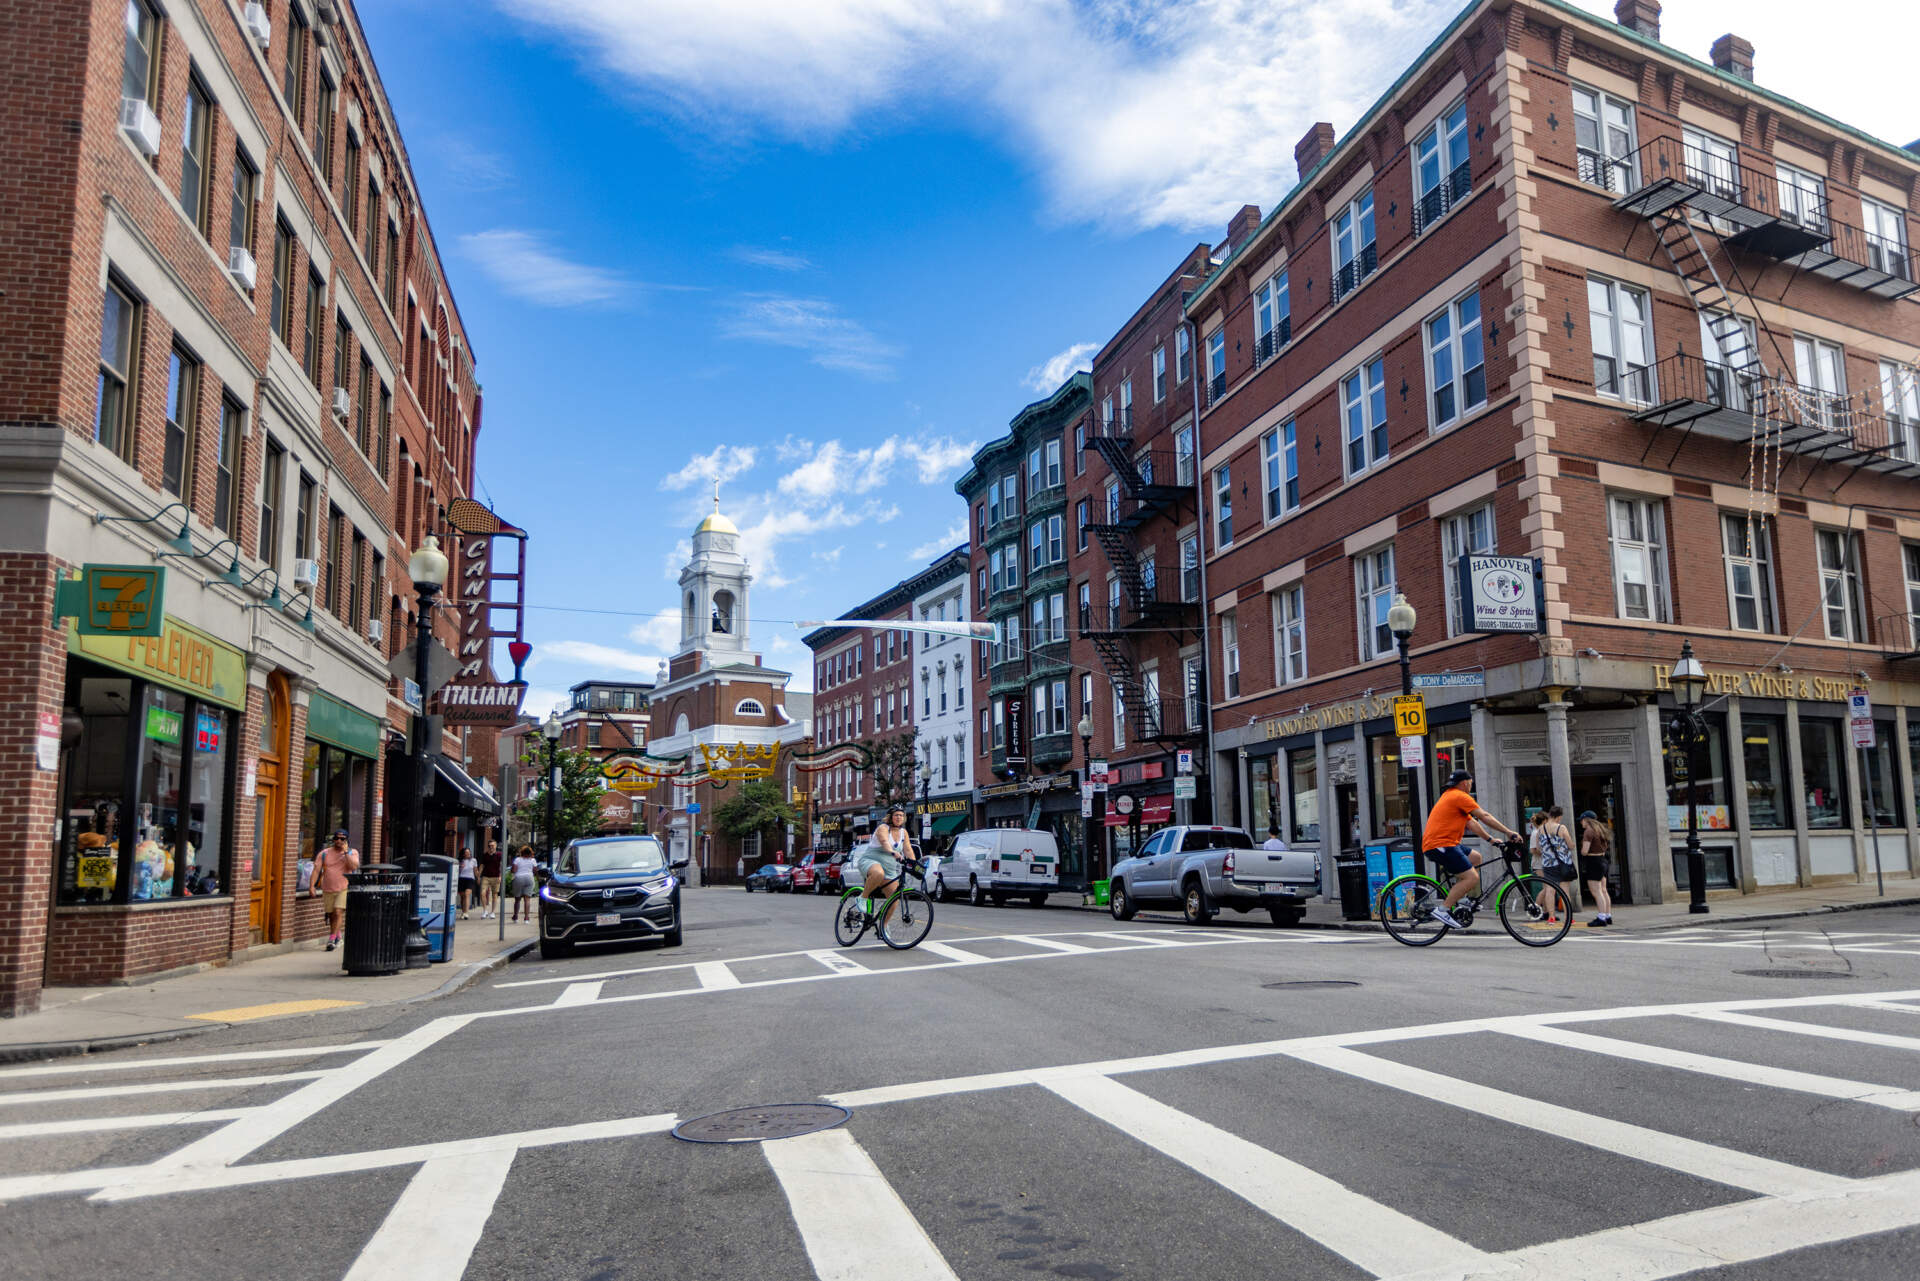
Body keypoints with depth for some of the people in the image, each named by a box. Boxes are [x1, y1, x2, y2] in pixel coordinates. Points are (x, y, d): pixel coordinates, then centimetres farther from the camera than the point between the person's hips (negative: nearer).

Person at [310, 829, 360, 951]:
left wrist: (345, 852, -17)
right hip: (328, 890, 3)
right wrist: (312, 885, -15)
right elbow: (316, 869, -3)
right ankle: (338, 937, 32)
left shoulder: (352, 853, 0)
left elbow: (354, 867, -17)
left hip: (344, 889, -3)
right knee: (331, 915, 12)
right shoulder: (324, 853, 4)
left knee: (338, 913, -17)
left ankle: (331, 939, -13)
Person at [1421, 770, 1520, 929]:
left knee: (1475, 857, 22)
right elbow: (1485, 817, -9)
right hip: (1440, 845, -11)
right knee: (1472, 878, -14)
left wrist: (1491, 838, 26)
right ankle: (1443, 910, -14)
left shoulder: (1450, 796, 25)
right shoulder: (1460, 797, -7)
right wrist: (1509, 832, -4)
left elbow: (1472, 822, 27)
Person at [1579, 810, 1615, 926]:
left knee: (1596, 892, -7)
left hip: (1593, 862, -9)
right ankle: (1608, 916, 18)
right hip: (1602, 860, 9)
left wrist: (1582, 851, -1)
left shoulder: (1588, 831, -16)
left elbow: (1585, 851, -21)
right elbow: (1605, 847, 22)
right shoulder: (1600, 829, 12)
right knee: (1603, 891, 14)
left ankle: (1601, 918, -9)